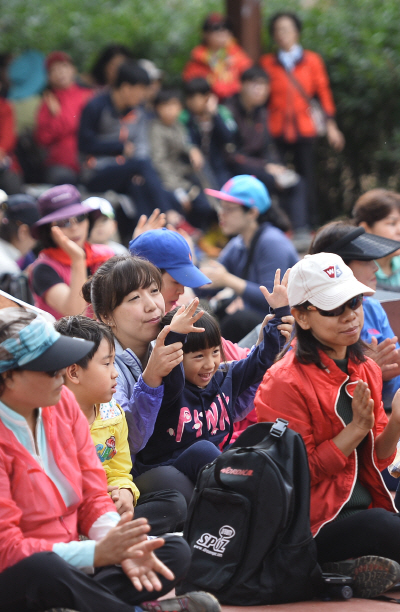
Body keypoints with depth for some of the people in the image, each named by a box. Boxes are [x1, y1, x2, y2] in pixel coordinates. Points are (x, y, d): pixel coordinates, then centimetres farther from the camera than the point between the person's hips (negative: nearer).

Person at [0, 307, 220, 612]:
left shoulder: (62, 402, 5)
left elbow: (92, 497, 8)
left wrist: (122, 546, -14)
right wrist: (98, 553, -28)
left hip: (67, 563, 8)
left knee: (176, 553, -2)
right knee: (44, 569, -41)